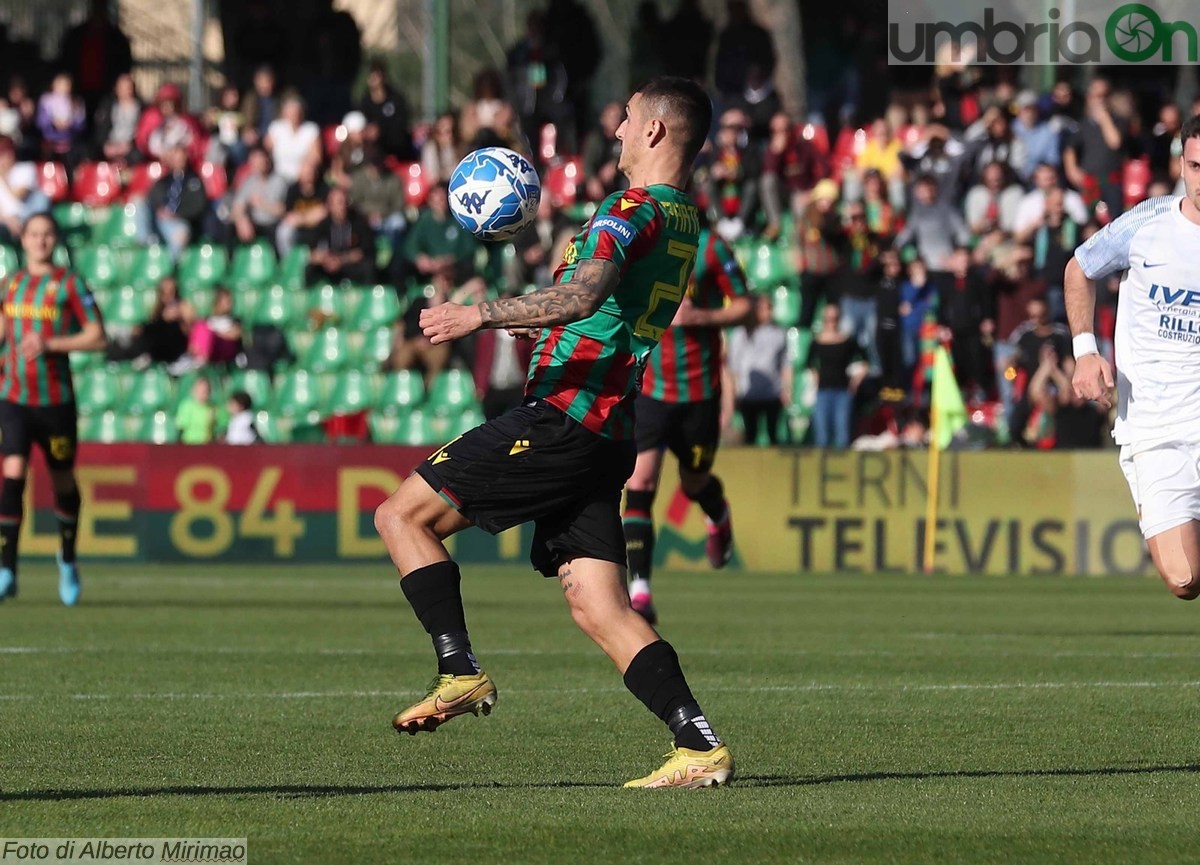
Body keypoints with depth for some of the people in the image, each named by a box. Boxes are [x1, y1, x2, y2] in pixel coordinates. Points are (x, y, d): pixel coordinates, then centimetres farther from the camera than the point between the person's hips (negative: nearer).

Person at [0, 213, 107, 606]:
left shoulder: (69, 283, -3)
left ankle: (68, 558, 34)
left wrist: (49, 344, -17)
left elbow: (98, 337, -8)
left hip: (55, 399, -2)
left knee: (63, 481, 9)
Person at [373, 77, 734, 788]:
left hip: (562, 417, -9)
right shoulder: (684, 223, 19)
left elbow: (585, 295, -29)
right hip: (608, 434, 9)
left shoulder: (636, 210, -11)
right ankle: (701, 748, -8)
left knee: (403, 514, -1)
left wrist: (483, 315, -26)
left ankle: (461, 671, -9)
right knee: (600, 609, 3)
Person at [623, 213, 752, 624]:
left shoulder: (709, 246, -6)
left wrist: (700, 317, -19)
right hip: (645, 386, 1)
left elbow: (743, 306, -3)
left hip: (698, 389, -1)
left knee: (694, 483, 15)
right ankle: (639, 590, -18)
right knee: (640, 481, -15)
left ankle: (719, 518, 54)